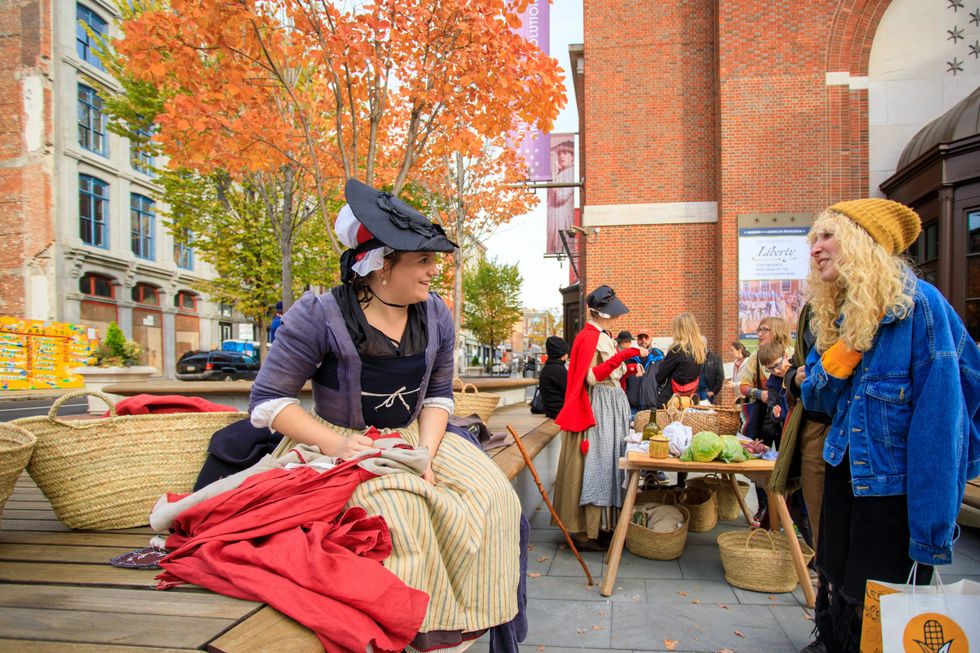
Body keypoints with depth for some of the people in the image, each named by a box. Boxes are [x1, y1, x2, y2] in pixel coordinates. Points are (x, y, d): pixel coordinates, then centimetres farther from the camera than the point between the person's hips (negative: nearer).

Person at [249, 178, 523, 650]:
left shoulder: (435, 316, 2)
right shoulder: (321, 316, -14)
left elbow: (438, 394, 6)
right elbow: (267, 401, -12)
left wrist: (426, 451, -13)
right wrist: (335, 443, -25)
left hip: (417, 436, 5)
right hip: (346, 444, -5)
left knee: (491, 493, -15)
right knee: (400, 510, -33)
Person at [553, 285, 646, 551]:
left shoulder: (604, 337, 16)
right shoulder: (587, 337, -12)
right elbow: (592, 376, -23)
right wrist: (623, 355, -27)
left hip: (612, 406, 10)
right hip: (596, 407, -10)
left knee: (608, 464, 11)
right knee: (593, 467, -7)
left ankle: (602, 524, 18)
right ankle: (584, 532, -1)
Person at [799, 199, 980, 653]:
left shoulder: (917, 304, -16)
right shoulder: (837, 315, 7)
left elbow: (939, 414, -20)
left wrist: (932, 528, -22)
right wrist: (831, 364, -11)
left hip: (896, 489, -6)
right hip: (845, 476, 6)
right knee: (836, 598, 17)